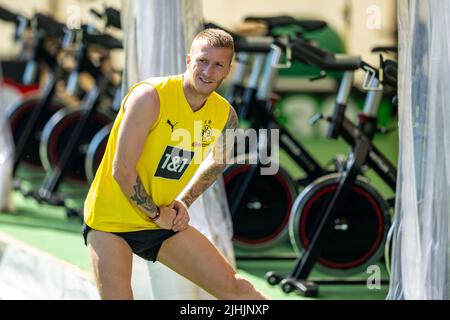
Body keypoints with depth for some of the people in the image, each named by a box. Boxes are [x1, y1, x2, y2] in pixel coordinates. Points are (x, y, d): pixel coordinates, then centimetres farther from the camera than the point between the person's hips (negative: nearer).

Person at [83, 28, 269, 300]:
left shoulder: (226, 116, -4)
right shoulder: (150, 96, -23)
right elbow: (122, 171, -23)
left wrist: (184, 201, 5)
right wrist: (156, 214, -12)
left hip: (166, 222, 6)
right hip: (111, 220, -5)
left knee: (234, 287, 6)